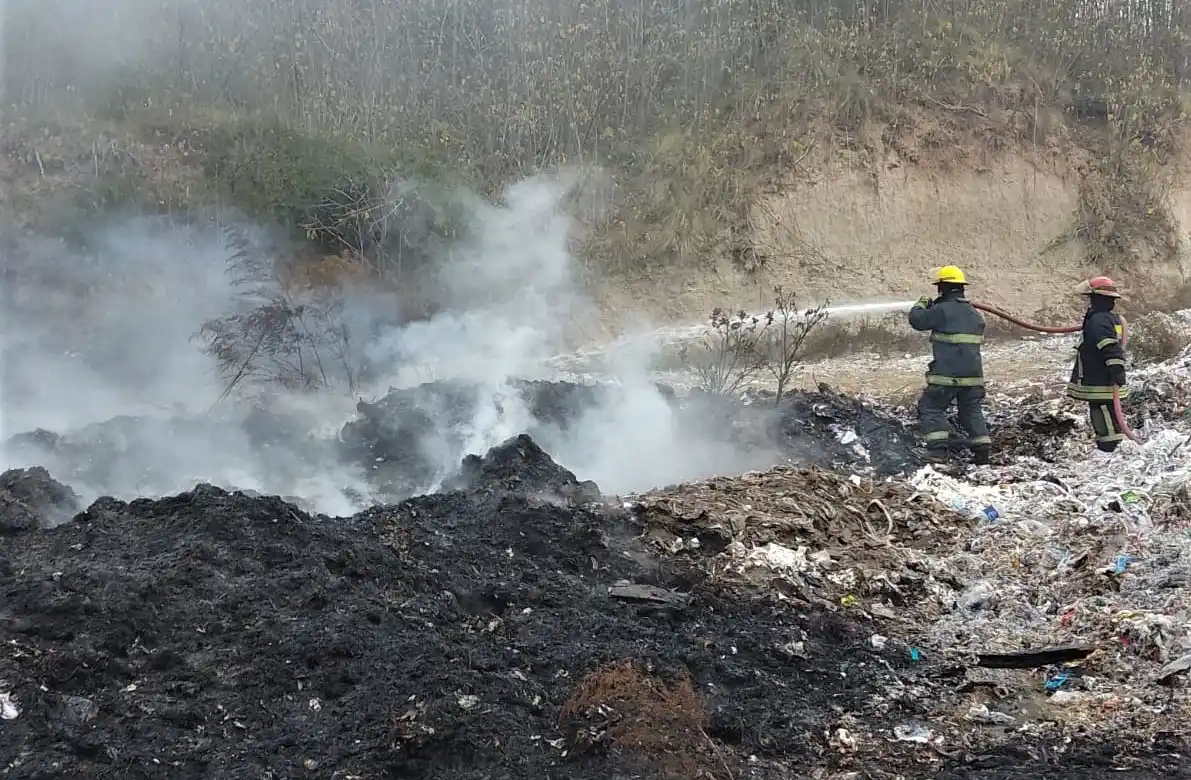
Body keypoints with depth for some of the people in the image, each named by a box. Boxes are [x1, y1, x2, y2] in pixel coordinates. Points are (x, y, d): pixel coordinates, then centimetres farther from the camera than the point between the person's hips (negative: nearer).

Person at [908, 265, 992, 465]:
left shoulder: (942, 310, -11)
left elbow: (917, 320, -4)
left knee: (931, 408, 4)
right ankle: (983, 450, 9)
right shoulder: (974, 313, 13)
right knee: (972, 411, 17)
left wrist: (921, 304, 18)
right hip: (973, 374, 7)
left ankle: (938, 448, -9)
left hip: (947, 374, -6)